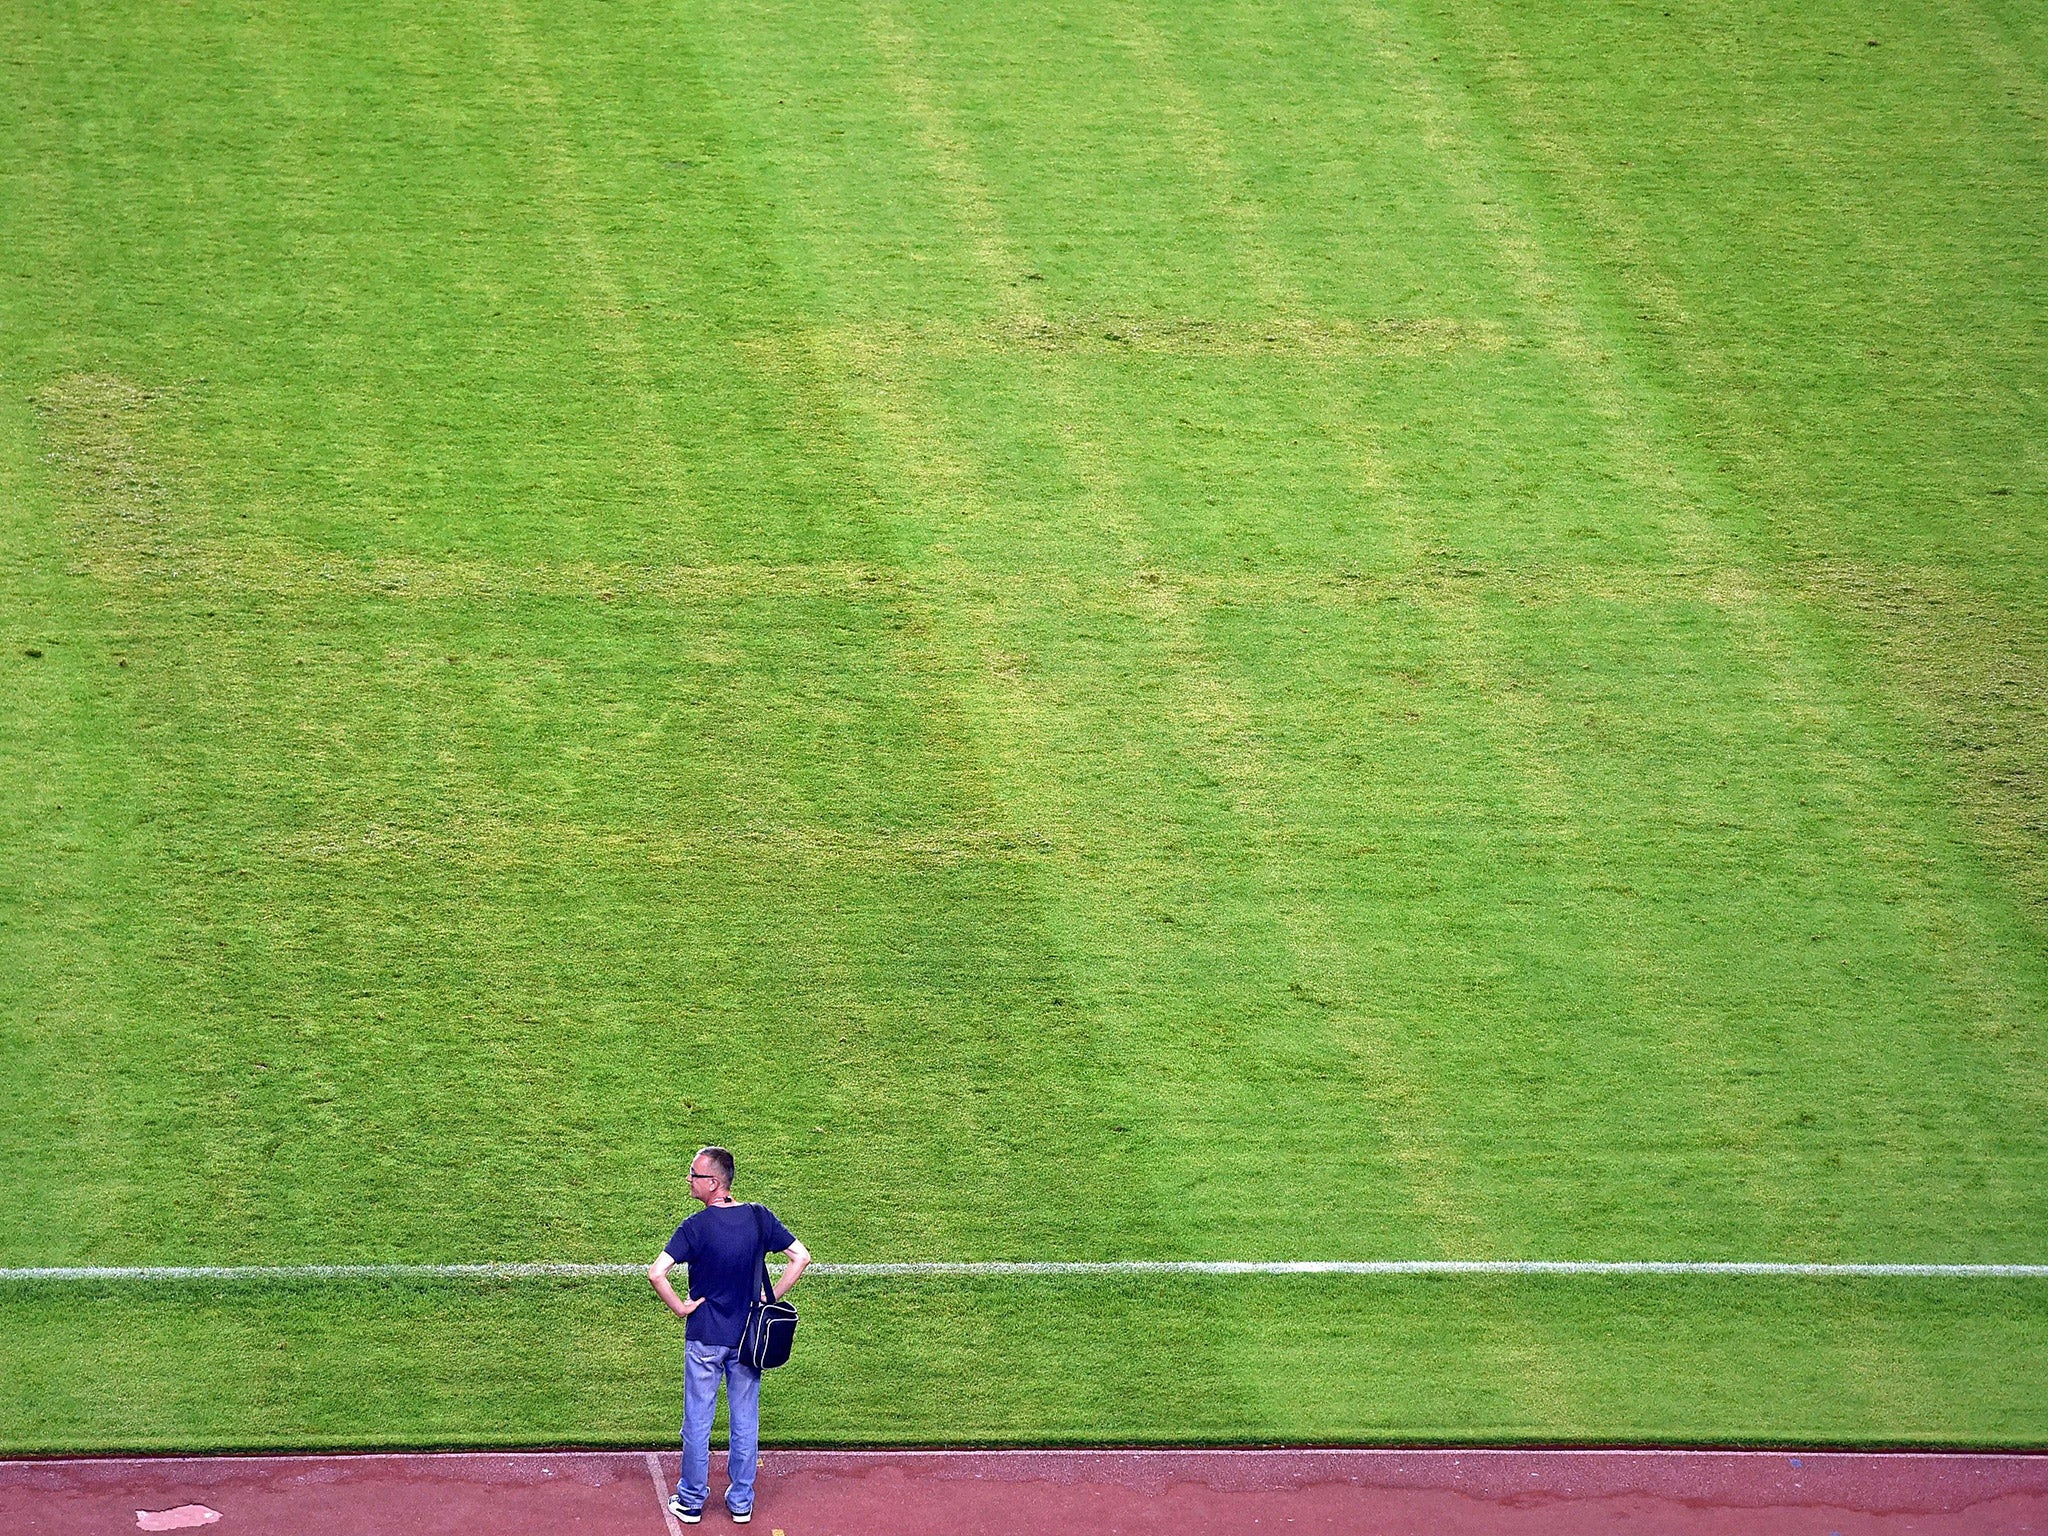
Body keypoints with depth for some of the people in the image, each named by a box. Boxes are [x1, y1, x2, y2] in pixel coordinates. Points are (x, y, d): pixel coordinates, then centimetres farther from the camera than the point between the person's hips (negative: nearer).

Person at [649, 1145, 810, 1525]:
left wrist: (680, 1308, -12)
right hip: (748, 1335, 3)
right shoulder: (759, 1218, -6)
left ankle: (692, 1501, 19)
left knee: (697, 1421, 10)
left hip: (704, 1337, -3)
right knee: (745, 1420, 14)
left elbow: (656, 1273, -27)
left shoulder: (695, 1227, -18)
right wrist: (771, 1299, 2)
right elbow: (801, 1257, -4)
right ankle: (741, 1501, 22)